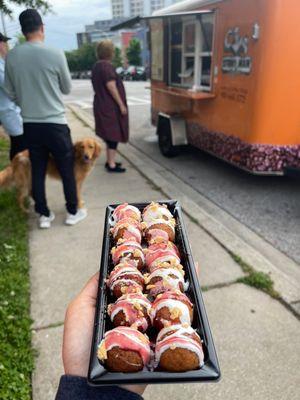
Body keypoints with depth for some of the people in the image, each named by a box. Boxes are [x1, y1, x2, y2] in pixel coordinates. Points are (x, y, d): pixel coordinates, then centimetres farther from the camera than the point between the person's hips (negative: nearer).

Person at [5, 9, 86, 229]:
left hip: (30, 124, 4)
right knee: (67, 169, 9)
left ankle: (44, 215, 20)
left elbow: (11, 92, 9)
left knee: (38, 170, 12)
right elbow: (67, 89, 1)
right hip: (55, 122, -3)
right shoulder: (55, 54, -10)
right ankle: (73, 212, 19)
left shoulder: (11, 56, 0)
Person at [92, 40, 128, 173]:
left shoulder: (96, 66, 15)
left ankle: (110, 161, 23)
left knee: (109, 134, 16)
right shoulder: (107, 66, -15)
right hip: (111, 107, -10)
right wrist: (121, 104, -17)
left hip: (102, 105, 10)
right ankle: (112, 164, -3)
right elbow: (111, 87, -21)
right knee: (113, 134, -5)